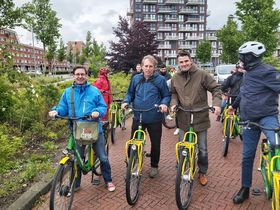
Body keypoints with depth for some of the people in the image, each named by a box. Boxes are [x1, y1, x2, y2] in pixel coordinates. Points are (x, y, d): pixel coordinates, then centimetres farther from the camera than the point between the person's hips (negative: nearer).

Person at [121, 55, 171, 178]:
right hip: (138, 117, 2)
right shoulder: (136, 78, 4)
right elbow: (130, 93, 14)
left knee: (155, 144, 12)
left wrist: (164, 104, -18)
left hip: (154, 118, -2)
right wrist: (126, 102, -5)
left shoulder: (160, 79, -4)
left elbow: (166, 96, 2)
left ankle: (154, 166, 34)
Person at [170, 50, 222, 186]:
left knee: (202, 149, 11)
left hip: (200, 119, -2)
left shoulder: (202, 74, -7)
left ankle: (202, 173, 34)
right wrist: (173, 103, -3)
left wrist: (216, 103, -18)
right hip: (183, 120, 3)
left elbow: (215, 89, -3)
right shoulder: (175, 78, 4)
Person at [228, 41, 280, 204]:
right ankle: (245, 189, 25)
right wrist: (234, 105, 39)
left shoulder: (267, 71, -11)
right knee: (247, 156, 10)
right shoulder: (248, 73, 13)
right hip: (249, 120, 7)